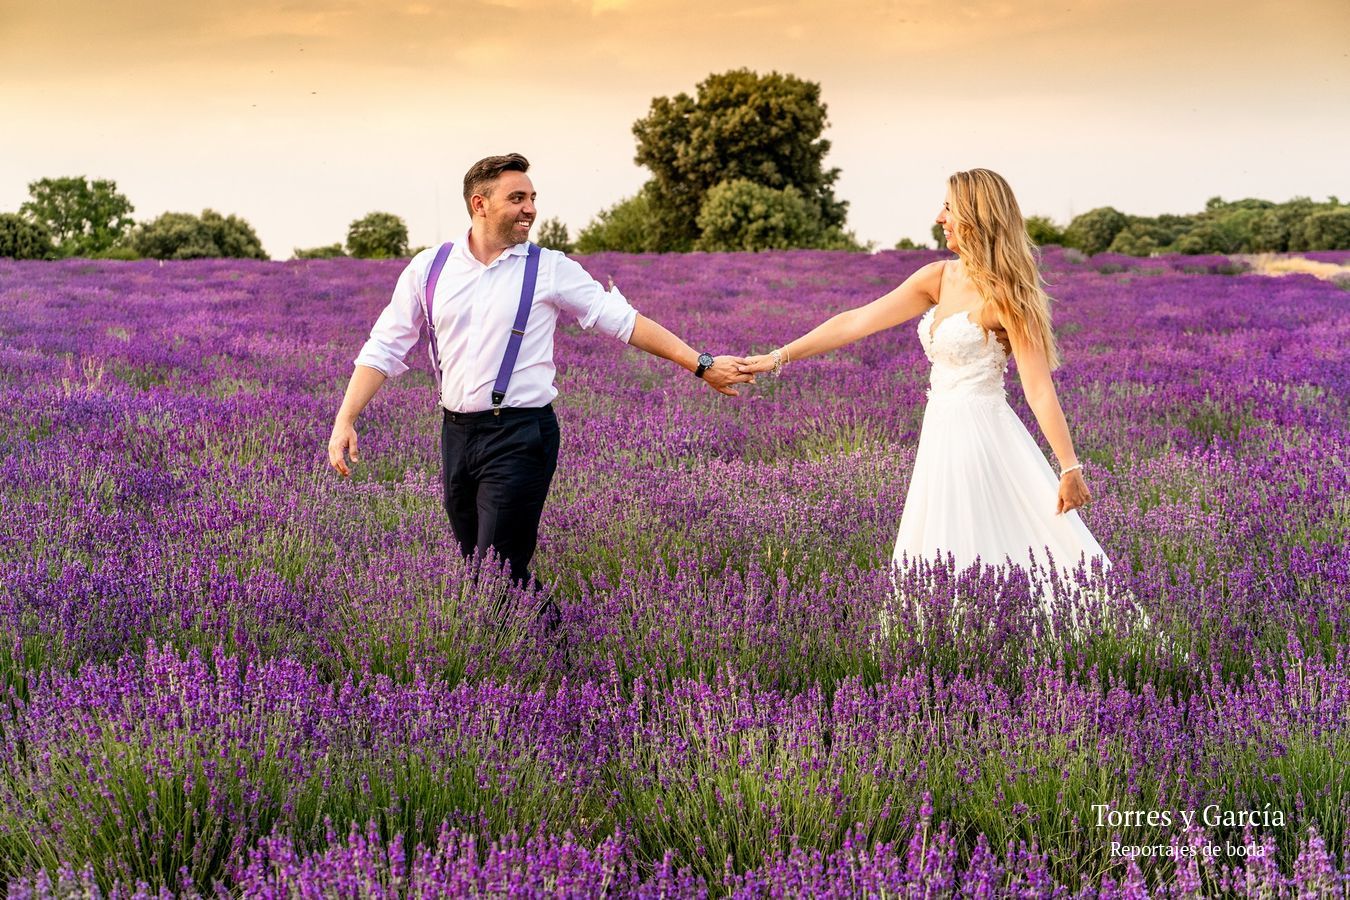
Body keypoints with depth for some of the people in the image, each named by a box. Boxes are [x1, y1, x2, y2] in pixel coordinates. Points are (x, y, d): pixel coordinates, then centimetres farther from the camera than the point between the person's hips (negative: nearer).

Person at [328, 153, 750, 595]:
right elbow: (384, 348, 9)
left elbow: (624, 321, 0)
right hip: (456, 434, 4)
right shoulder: (429, 268, 6)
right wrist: (345, 420, -1)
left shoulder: (550, 269, -1)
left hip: (520, 437, -4)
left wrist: (702, 365, -5)